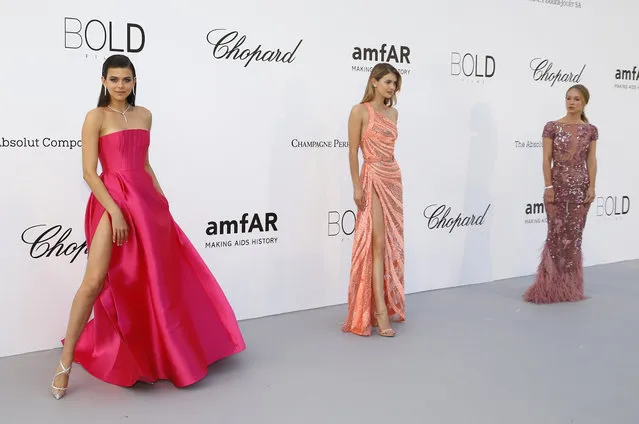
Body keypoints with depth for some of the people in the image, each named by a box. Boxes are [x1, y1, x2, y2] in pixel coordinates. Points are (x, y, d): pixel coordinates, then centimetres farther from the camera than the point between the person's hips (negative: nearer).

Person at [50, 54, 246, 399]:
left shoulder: (144, 115, 12)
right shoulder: (96, 117, -5)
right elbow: (89, 171, -10)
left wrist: (161, 199, 13)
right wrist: (115, 210, -18)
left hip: (146, 200, 6)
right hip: (112, 202, -6)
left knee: (158, 276, 13)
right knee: (94, 281, -15)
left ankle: (162, 350, 33)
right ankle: (65, 362, -3)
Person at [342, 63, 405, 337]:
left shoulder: (392, 112, 13)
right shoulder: (360, 111, -7)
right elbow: (353, 152, -9)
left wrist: (393, 179, 15)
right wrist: (357, 186, -14)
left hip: (394, 179, 7)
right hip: (373, 180, -7)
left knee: (392, 243, 8)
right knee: (378, 243, -11)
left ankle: (388, 303, 17)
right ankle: (380, 311, -10)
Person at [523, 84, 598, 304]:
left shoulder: (590, 130, 5)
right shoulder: (552, 127, -1)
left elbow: (591, 160, 4)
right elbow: (547, 158, -4)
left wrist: (591, 186, -4)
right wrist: (548, 186, -11)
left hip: (580, 186, 2)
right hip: (558, 184, -2)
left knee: (574, 235, 6)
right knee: (556, 234, -2)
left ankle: (569, 284, 17)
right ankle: (552, 284, 7)